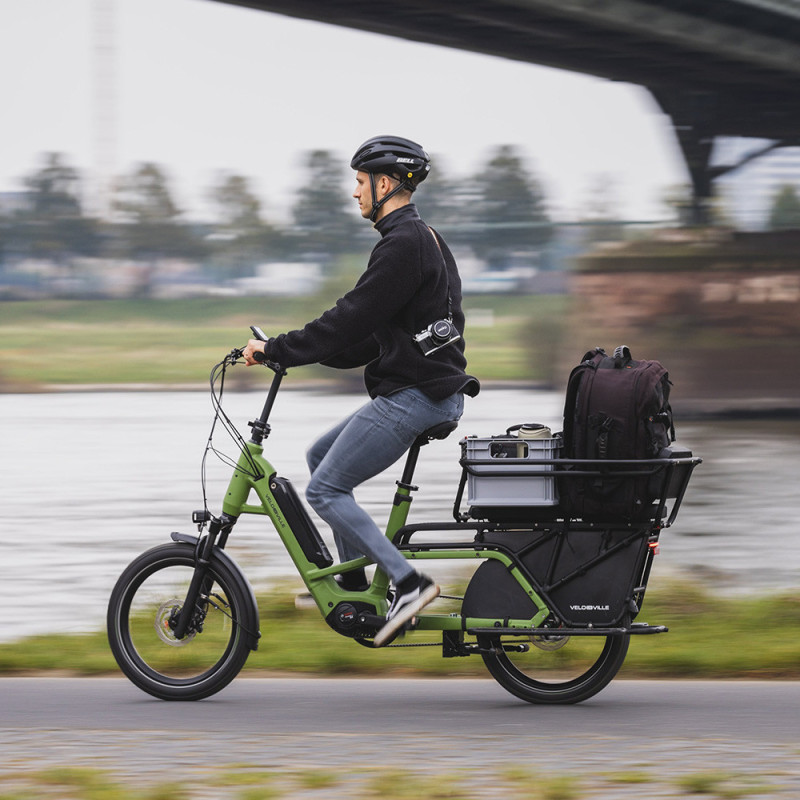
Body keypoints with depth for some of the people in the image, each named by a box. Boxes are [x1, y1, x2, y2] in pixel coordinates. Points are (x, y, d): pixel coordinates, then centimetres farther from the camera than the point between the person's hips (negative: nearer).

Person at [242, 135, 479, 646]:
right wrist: (291, 352, 18)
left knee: (325, 490, -8)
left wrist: (276, 350, -12)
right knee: (321, 455, 20)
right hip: (430, 390, 11)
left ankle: (409, 583, -14)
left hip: (414, 395, -11)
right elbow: (373, 334, 22)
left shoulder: (403, 244, -16)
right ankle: (354, 586, 21)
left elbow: (351, 320, -19)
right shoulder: (424, 239, 18)